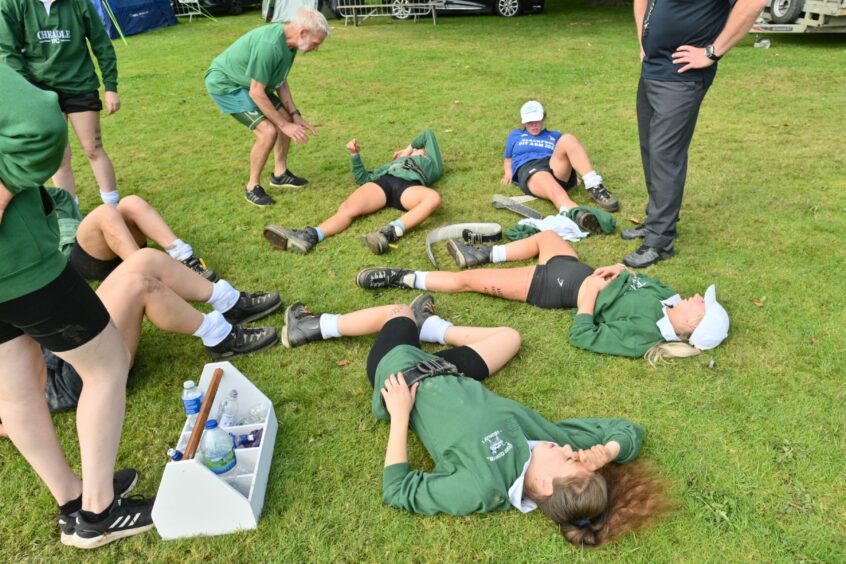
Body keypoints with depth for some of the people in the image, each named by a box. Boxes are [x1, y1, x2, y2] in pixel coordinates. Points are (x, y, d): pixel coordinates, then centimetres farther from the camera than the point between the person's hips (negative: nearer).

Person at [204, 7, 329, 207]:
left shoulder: (289, 41, -5)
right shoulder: (269, 44, -33)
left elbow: (281, 81, 5)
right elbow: (256, 93, -29)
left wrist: (295, 115, -3)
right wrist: (284, 125, -24)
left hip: (248, 82, 9)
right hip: (225, 83, -9)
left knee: (286, 118, 9)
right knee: (268, 130, -20)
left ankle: (280, 174, 23)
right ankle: (253, 187, -3)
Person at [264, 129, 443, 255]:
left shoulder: (431, 164, 38)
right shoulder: (390, 165, 44)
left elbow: (428, 135, 41)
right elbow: (363, 179, 35)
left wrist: (409, 148, 46)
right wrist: (355, 154, 24)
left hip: (409, 185, -3)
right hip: (381, 182, 3)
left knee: (433, 198, -38)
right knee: (348, 208, -28)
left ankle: (392, 231, -59)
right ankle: (310, 236, -54)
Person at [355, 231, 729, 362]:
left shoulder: (640, 336, -30)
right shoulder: (667, 298, -10)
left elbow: (581, 337, -28)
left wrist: (587, 296, -26)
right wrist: (619, 271, -11)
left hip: (557, 288, -8)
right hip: (578, 268, 8)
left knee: (467, 280, -4)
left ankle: (404, 279, 13)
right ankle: (485, 255, 43)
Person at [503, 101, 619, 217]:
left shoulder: (555, 135, 35)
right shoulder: (515, 135, 33)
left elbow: (564, 156, 30)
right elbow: (508, 159, 34)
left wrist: (573, 176, 8)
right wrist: (508, 173, 10)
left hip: (557, 170, 3)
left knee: (567, 139, -29)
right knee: (555, 191, -40)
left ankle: (595, 188, -42)